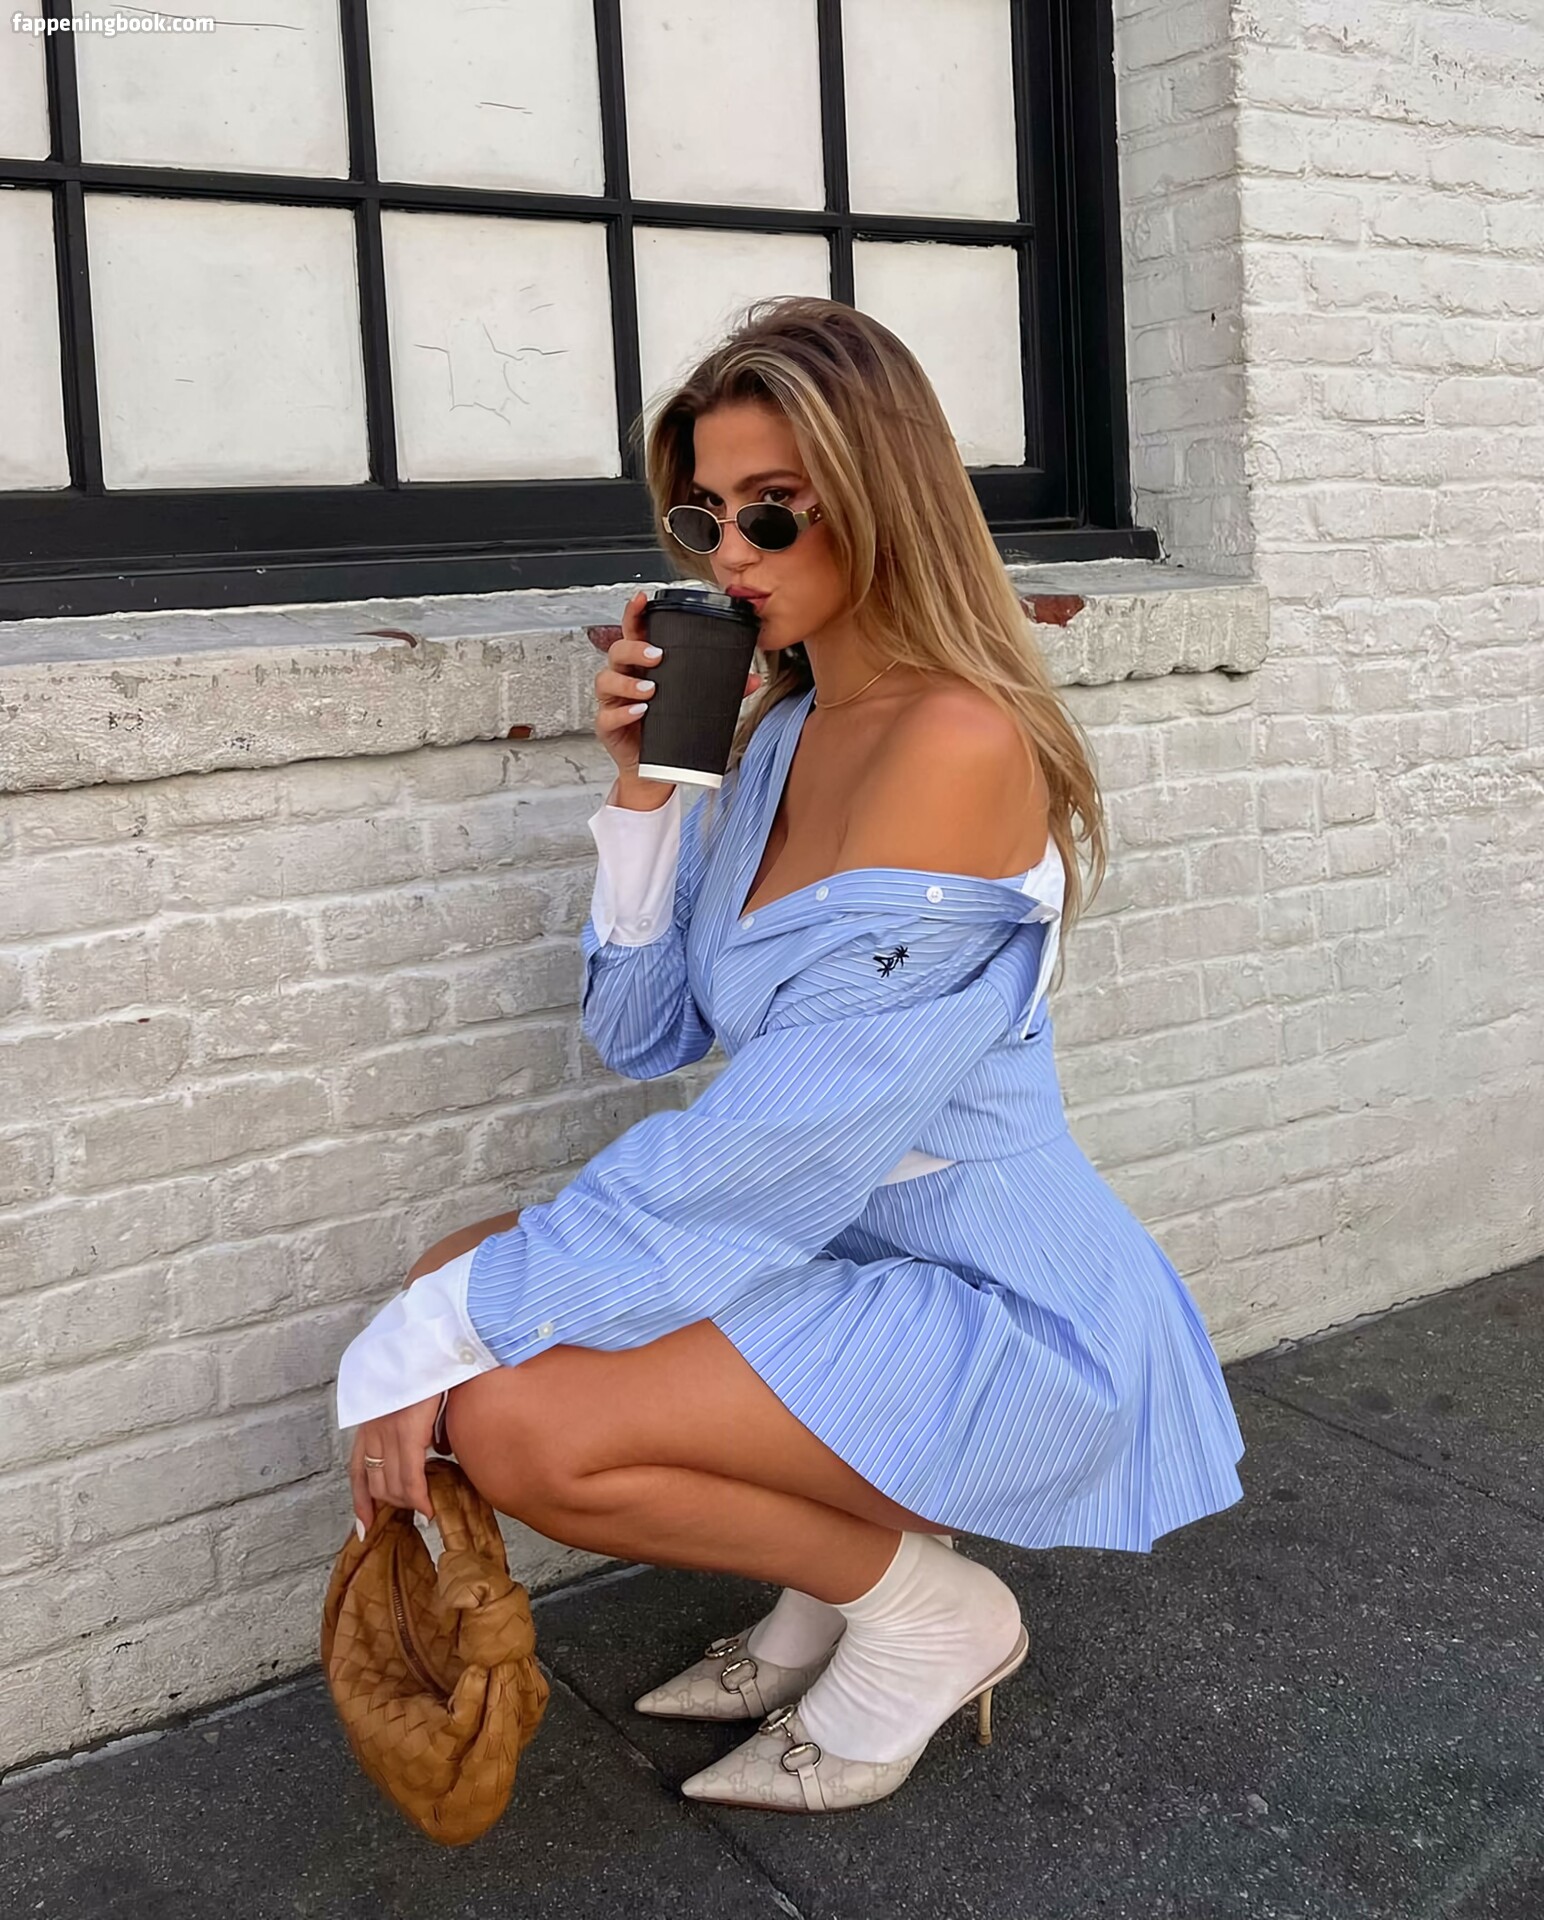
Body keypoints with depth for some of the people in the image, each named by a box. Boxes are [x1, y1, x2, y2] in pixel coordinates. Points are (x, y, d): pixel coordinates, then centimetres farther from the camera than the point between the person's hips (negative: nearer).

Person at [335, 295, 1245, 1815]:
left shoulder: (957, 741, -21)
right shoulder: (775, 732, 6)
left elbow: (780, 1136, -26)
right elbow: (641, 1036, 7)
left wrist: (440, 1336, -22)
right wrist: (643, 788, -7)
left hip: (995, 1308, -9)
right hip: (846, 1254, 9)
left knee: (514, 1420, -23)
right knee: (465, 1280, 2)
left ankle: (925, 1604, 2)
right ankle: (833, 1572, 12)